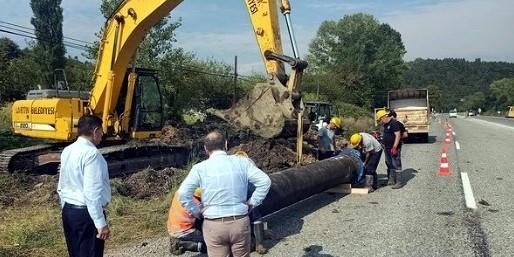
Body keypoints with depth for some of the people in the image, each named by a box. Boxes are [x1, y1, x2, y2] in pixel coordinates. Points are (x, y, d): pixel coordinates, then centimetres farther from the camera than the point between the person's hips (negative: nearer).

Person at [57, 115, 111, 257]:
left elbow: (61, 187, 15)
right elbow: (92, 193, -24)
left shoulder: (67, 151, 7)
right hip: (86, 213, -9)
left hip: (68, 210, 9)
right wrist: (101, 223, -21)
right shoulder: (91, 153, -19)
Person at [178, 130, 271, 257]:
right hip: (240, 222, 2)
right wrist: (252, 203, 3)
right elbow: (265, 181, -6)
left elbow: (183, 193, -14)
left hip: (214, 225, -1)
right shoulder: (242, 162, -2)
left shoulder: (200, 168, -6)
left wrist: (196, 211, -1)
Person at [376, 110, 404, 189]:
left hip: (394, 148, -10)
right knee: (389, 164, 15)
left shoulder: (394, 123, -15)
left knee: (396, 165, -7)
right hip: (387, 148, 10)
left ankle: (399, 182, -2)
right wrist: (385, 147, 23)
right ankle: (391, 180, 24)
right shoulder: (386, 124, 14)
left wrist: (394, 147, -24)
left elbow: (398, 135, -21)